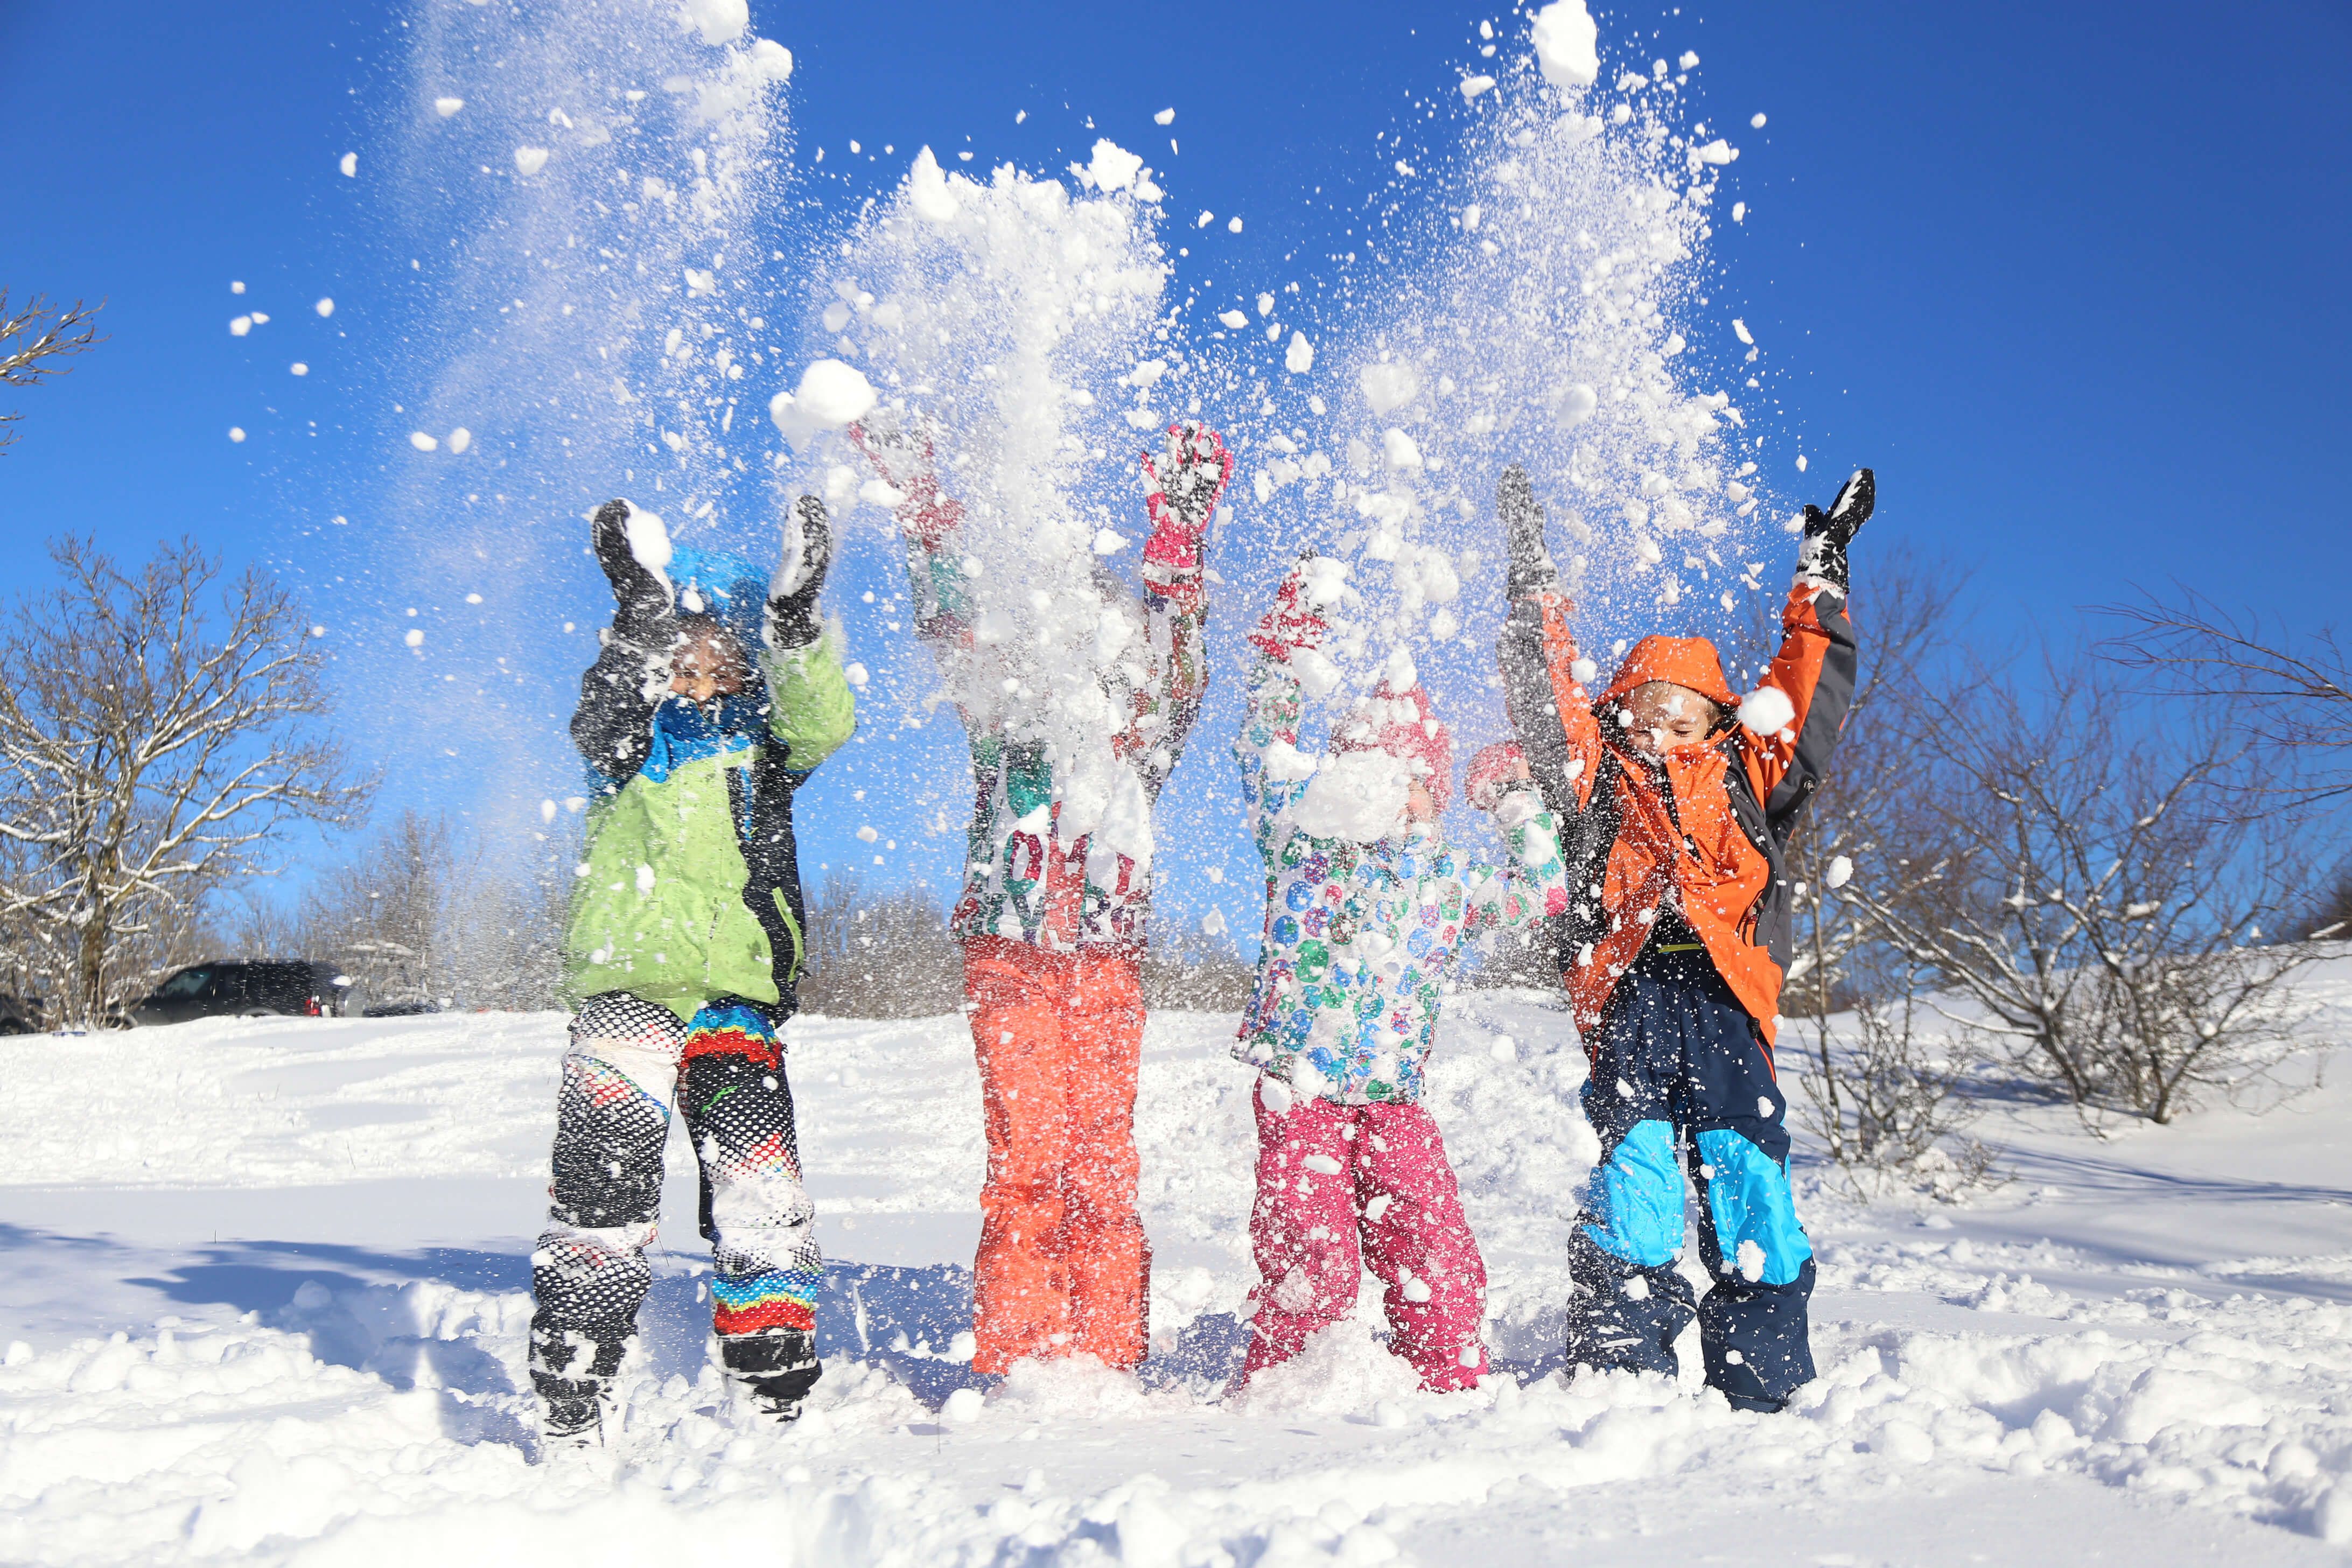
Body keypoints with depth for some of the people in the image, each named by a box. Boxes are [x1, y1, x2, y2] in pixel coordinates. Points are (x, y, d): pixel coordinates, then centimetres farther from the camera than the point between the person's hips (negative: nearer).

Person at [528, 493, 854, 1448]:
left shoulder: (766, 736, 16)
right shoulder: (633, 728, 13)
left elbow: (822, 723, -4)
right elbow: (605, 719, -10)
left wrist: (795, 617, -19)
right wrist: (640, 611, -24)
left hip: (737, 993, 1)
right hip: (625, 984, -1)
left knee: (760, 1202, -5)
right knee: (604, 1187, -10)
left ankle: (777, 1401, 5)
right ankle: (571, 1408, -2)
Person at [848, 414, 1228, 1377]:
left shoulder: (1143, 740, 14)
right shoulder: (1002, 725, 9)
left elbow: (1177, 659, 10)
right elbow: (952, 622, 4)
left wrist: (1177, 536, 5)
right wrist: (921, 504, -1)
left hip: (1107, 965, 2)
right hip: (1011, 961, -2)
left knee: (1104, 1162, 0)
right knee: (1024, 1158, -5)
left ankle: (1106, 1360, 6)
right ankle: (1017, 1361, 2)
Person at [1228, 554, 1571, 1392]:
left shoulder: (1447, 880, 12)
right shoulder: (1299, 837, 6)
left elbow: (1544, 891, 19)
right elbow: (1265, 741, 7)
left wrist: (1517, 804, 16)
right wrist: (1290, 646, 4)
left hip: (1394, 1099, 3)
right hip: (1298, 1093, -3)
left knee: (1438, 1261, -3)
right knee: (1313, 1265, -9)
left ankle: (1452, 1390, 11)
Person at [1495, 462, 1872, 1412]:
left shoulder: (1746, 774, 26)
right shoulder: (1595, 770, 20)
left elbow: (1807, 694, 29)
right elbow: (1545, 690, 16)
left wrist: (1823, 576, 30)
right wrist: (1532, 573, 16)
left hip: (1724, 992, 2)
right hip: (1629, 988, -2)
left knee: (1748, 1170, -5)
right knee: (1632, 1170, -13)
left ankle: (1764, 1390, 2)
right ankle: (1620, 1379, -8)